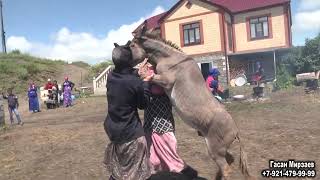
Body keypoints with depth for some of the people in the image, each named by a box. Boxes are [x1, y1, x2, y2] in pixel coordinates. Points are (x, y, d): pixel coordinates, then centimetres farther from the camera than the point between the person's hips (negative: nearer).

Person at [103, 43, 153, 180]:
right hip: (131, 133, -6)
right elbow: (143, 103, -6)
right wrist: (146, 82, 0)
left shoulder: (110, 77, -3)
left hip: (112, 130, 7)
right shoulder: (135, 82, -20)